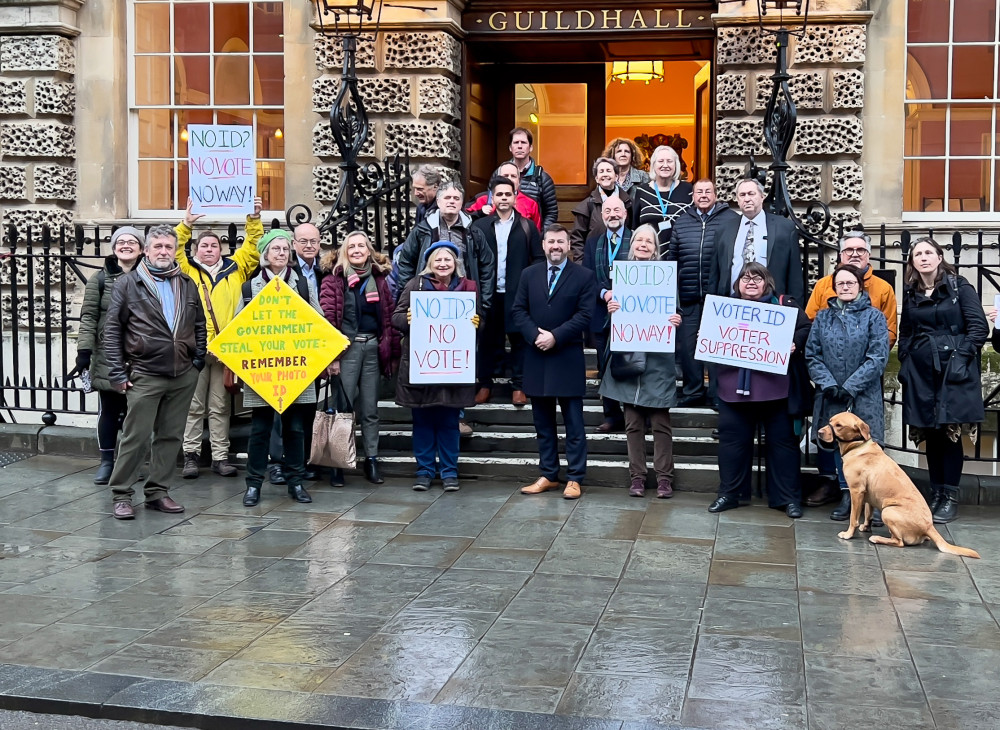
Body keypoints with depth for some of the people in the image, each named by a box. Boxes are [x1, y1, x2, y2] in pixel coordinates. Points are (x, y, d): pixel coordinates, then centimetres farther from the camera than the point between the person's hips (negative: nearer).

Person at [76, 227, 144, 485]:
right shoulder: (101, 279, 3)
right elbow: (89, 317, 0)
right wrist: (84, 349, -9)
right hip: (108, 357, -1)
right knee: (108, 410, 5)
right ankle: (106, 461, 14)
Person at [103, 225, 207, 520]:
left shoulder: (187, 285, 12)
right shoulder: (127, 284, 0)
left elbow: (200, 325, 18)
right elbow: (112, 329, -1)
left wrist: (198, 360, 7)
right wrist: (117, 372, -6)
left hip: (183, 376, 4)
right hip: (144, 374, -4)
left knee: (171, 436, 8)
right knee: (136, 436, -2)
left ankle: (157, 492, 18)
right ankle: (122, 495, 8)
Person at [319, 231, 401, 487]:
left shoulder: (379, 279, 11)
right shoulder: (333, 280, 0)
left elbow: (389, 316, 10)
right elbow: (327, 319, -7)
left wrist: (394, 353, 5)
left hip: (373, 348, 3)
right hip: (346, 348, -3)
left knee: (370, 409, 8)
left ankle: (371, 460, 14)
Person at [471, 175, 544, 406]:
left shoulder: (527, 226, 4)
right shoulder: (480, 226, 5)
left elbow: (538, 258, 4)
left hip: (518, 294, -1)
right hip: (489, 293, 1)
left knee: (519, 339, 4)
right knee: (488, 339, 7)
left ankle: (519, 386, 12)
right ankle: (485, 384, 16)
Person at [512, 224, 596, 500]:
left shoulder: (584, 276, -1)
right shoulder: (529, 274, 11)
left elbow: (585, 315, -9)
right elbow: (518, 310, 6)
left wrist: (555, 336, -16)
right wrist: (534, 335, -10)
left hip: (568, 359, -4)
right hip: (536, 357, 4)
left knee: (574, 423, 1)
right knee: (543, 423, 10)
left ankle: (575, 478, 6)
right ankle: (548, 475, 19)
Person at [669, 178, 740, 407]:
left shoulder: (731, 219, 1)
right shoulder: (681, 221, 12)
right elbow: (672, 258, 15)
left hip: (719, 295, -3)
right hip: (688, 297, 3)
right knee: (687, 345, 6)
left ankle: (717, 394, 11)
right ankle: (692, 392, 18)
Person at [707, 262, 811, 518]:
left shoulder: (783, 305, 3)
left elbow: (805, 328, 1)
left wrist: (794, 343, -15)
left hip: (773, 386, -2)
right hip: (734, 386, 2)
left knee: (781, 440, 4)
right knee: (733, 439, 6)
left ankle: (788, 497, 12)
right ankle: (729, 493, 18)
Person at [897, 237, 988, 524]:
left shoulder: (959, 286, -2)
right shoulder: (910, 292, 10)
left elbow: (979, 326, -6)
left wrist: (962, 357, -13)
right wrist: (904, 362, 7)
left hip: (953, 369, -4)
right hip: (920, 372, 4)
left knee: (950, 432, -4)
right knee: (930, 434, 6)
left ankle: (950, 497, 2)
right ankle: (936, 493, 15)